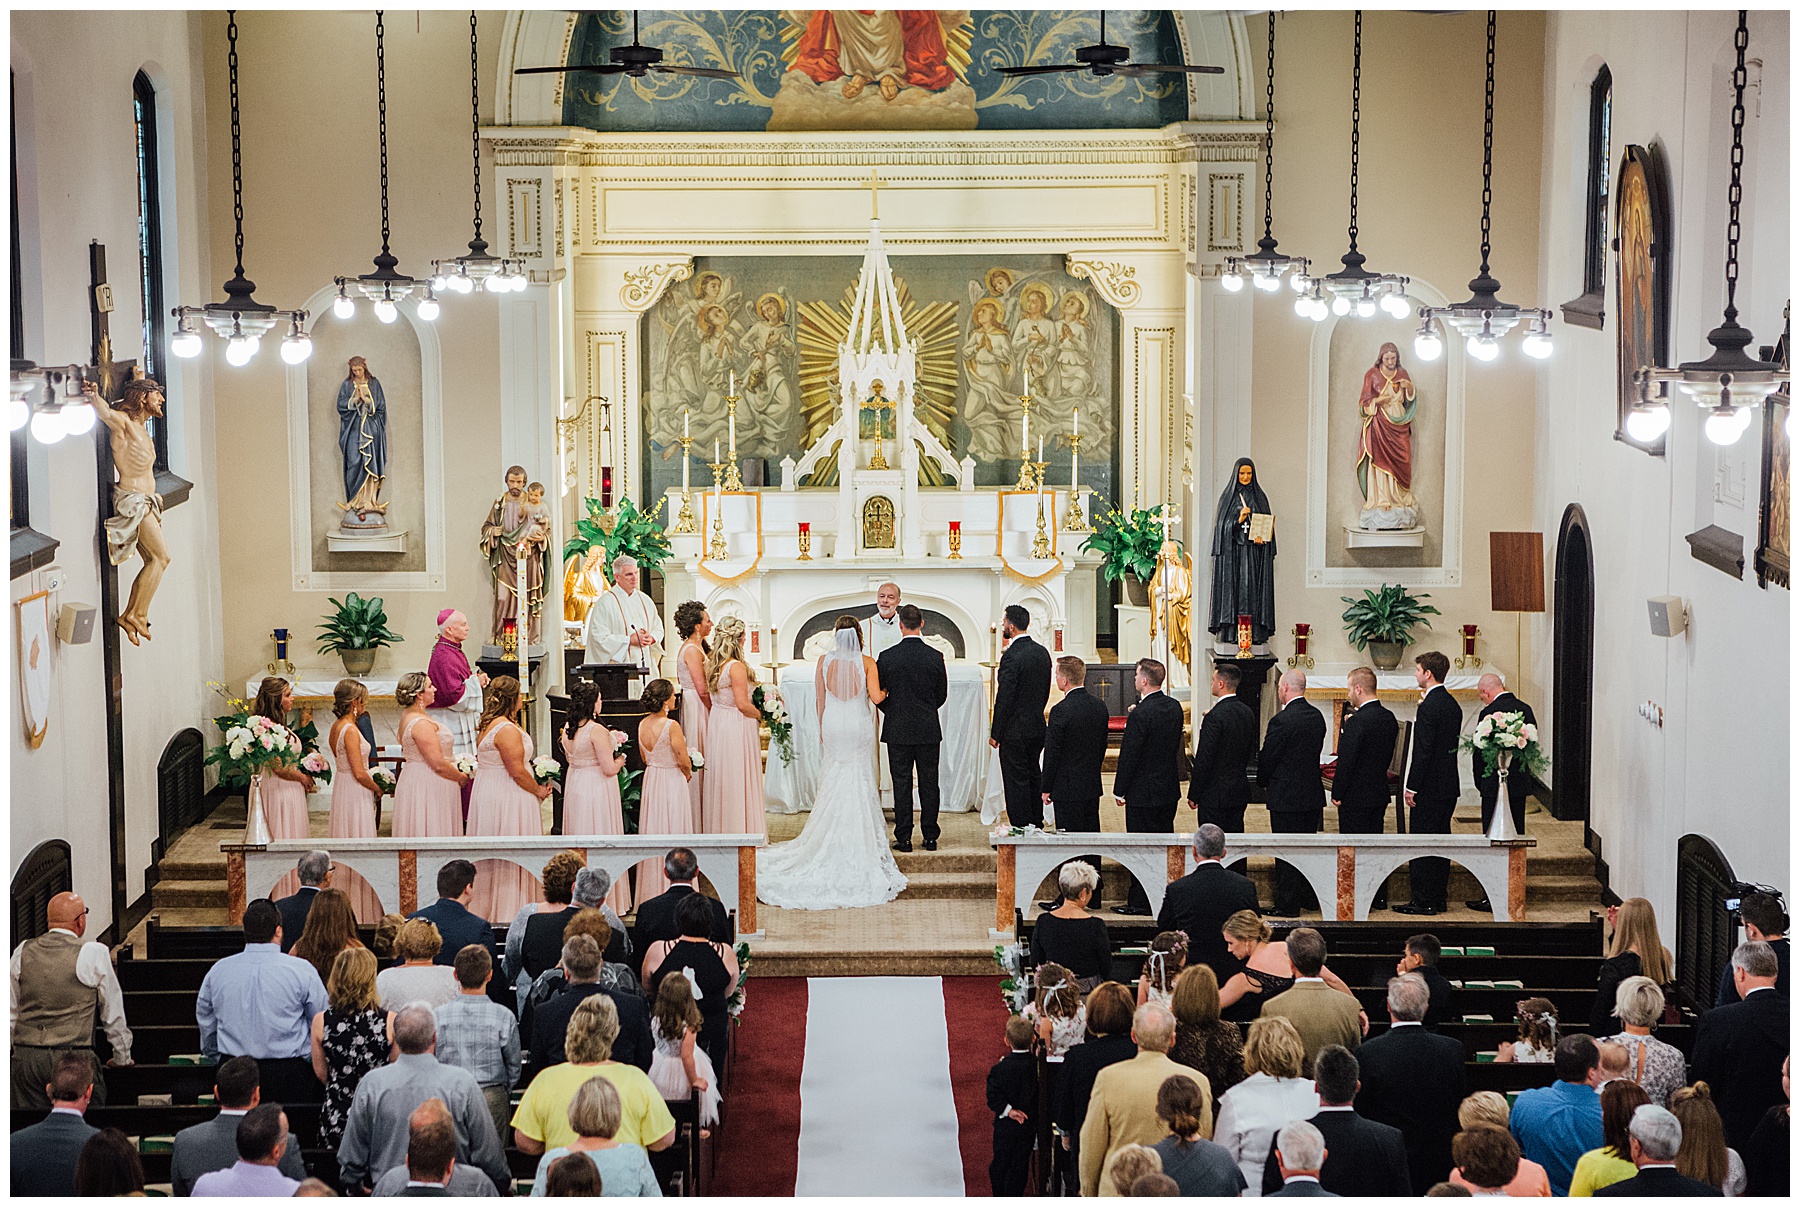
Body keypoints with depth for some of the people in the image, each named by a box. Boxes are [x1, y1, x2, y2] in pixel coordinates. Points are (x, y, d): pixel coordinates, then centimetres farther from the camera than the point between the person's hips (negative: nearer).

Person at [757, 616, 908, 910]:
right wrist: (885, 693, 8)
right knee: (859, 785, 7)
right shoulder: (867, 662, -9)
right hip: (858, 727, -2)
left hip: (832, 725, 2)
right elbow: (876, 696, -15)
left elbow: (819, 700, 2)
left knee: (833, 785, 11)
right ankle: (860, 840, 8)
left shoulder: (825, 661, -3)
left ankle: (832, 841, 13)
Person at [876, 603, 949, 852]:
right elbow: (942, 695, 5)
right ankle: (930, 837, 10)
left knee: (901, 784, 3)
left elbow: (879, 695, -1)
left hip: (897, 729, -1)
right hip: (928, 729, 1)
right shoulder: (935, 657, -5)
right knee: (929, 783, 7)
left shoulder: (886, 657, -8)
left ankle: (903, 838, 4)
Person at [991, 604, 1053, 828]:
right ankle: (1036, 825, 25)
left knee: (1016, 780, -2)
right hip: (1037, 727, 8)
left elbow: (1004, 698, -18)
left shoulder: (1011, 656, -19)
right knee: (1033, 776, 17)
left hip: (1015, 731, -8)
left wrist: (995, 733, -12)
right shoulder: (1042, 652, 6)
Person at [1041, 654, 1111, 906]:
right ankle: (1093, 896, 18)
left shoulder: (1061, 711, -18)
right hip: (1092, 786, 7)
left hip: (1068, 788, -7)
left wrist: (1046, 788, -4)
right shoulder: (1099, 706, 4)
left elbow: (1051, 753, -13)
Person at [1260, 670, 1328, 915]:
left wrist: (1263, 782, 6)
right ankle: (1311, 897, 27)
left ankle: (1287, 904, 5)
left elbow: (1267, 759, -13)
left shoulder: (1282, 721, -20)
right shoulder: (1317, 716, 3)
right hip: (1313, 793, 7)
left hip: (1286, 796, -7)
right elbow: (1316, 751, 10)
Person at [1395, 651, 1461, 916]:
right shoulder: (1452, 704, 11)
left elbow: (1423, 751, -20)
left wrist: (1412, 787, -16)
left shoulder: (1429, 707, -18)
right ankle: (1439, 898, 19)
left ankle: (1423, 900, -1)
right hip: (1449, 785, 9)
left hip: (1430, 787, -9)